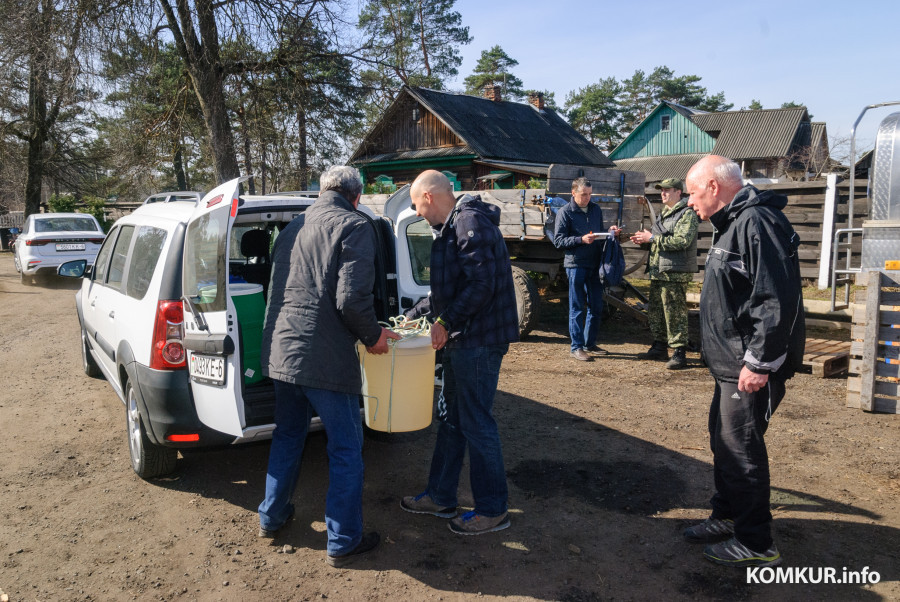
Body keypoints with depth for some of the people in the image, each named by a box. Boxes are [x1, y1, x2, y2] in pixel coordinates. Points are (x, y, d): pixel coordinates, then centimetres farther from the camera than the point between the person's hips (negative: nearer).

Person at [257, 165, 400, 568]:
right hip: (326, 359, -7)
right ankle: (343, 542, 17)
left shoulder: (291, 230, 15)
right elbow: (352, 298, -20)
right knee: (346, 449, 7)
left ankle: (272, 517, 38)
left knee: (287, 436, 24)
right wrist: (373, 336, -4)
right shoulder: (354, 227, -8)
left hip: (280, 351, 8)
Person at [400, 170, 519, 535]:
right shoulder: (452, 226, 18)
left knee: (476, 423, -1)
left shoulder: (469, 221, -15)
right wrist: (414, 315, 24)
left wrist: (446, 322, -19)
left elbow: (482, 283, -24)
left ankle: (492, 510, 14)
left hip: (479, 341, -11)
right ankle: (440, 497, 31)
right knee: (451, 419, 17)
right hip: (462, 341, 11)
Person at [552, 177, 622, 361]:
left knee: (596, 307, 10)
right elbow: (558, 240, -8)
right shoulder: (565, 212, -3)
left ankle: (590, 343, 23)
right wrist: (581, 239, -19)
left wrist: (610, 232, 1)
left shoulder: (596, 209, 15)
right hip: (576, 265, -6)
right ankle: (577, 347, 7)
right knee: (577, 308, 0)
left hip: (595, 264, 6)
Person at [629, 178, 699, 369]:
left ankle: (679, 352, -3)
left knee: (675, 314, -8)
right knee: (656, 310, 14)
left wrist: (652, 237, -19)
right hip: (658, 271, 10)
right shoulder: (663, 214, 21)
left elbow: (681, 240, -23)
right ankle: (659, 346, 26)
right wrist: (644, 241, 8)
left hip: (675, 273, -9)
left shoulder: (687, 214, -9)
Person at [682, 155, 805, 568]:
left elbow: (778, 300, -26)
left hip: (752, 368, -10)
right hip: (732, 364, 10)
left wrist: (759, 362, -24)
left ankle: (755, 545, 14)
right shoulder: (733, 224, 15)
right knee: (723, 440, 19)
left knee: (741, 448, -1)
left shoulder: (757, 222, -19)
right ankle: (727, 516, 36)